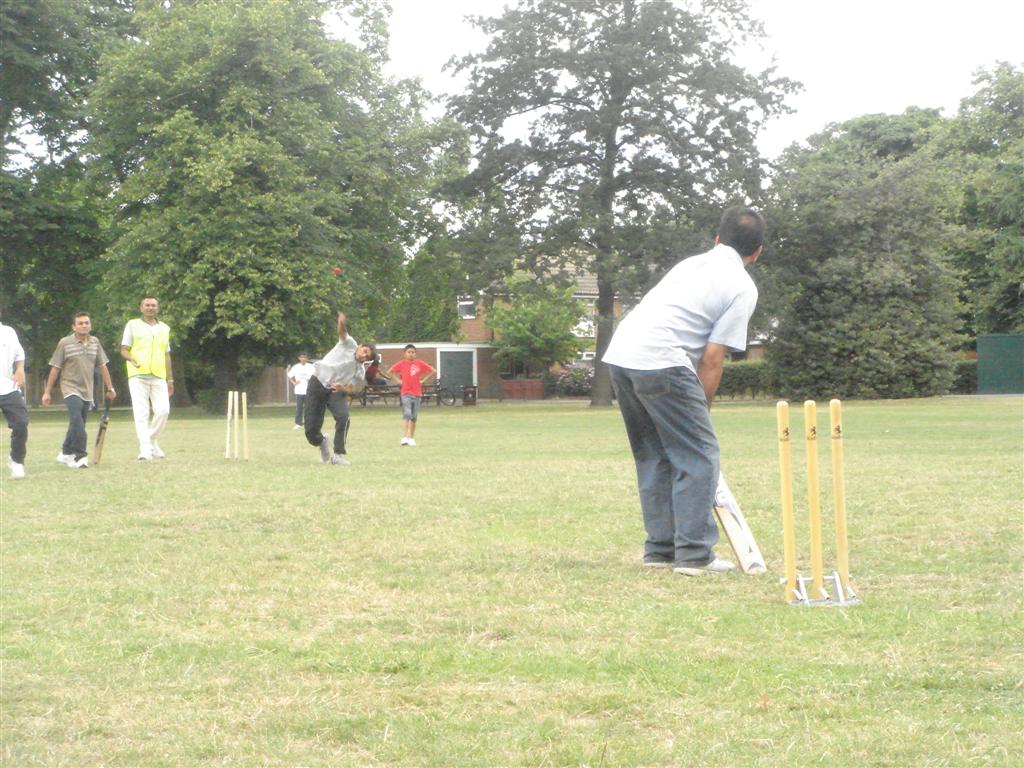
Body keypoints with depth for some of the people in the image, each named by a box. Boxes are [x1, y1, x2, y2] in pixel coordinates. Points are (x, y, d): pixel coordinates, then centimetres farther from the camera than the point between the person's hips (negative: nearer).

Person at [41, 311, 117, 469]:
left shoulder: (95, 342, 7)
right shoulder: (65, 343, -6)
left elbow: (102, 366, 14)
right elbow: (55, 368, -2)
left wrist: (110, 388, 14)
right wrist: (47, 392, -2)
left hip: (87, 391, 5)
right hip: (70, 388, -5)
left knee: (77, 424, 11)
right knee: (77, 420, -22)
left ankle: (65, 453, 27)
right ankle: (81, 456, -22)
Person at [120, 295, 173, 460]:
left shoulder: (164, 328, 18)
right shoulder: (133, 325, 7)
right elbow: (124, 350, 3)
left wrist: (170, 379, 18)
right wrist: (131, 359, -19)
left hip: (159, 377, 3)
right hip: (138, 376, -3)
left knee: (163, 410, -8)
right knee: (141, 413, -9)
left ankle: (151, 440, 14)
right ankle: (145, 449, -11)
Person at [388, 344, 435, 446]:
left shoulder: (419, 363, 3)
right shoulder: (402, 363, -1)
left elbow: (432, 371, 11)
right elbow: (389, 372, 6)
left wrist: (423, 379, 3)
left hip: (417, 393, 3)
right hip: (405, 393, -3)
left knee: (414, 417, 7)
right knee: (406, 415, -15)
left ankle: (411, 438, 17)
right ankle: (404, 438, -20)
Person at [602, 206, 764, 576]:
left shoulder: (691, 264, 26)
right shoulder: (743, 287, 4)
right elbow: (712, 358, -1)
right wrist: (700, 411, 9)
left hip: (619, 352, 8)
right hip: (661, 362, -8)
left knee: (653, 455, 17)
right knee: (698, 455, 0)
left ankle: (660, 549, 18)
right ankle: (694, 555, -2)